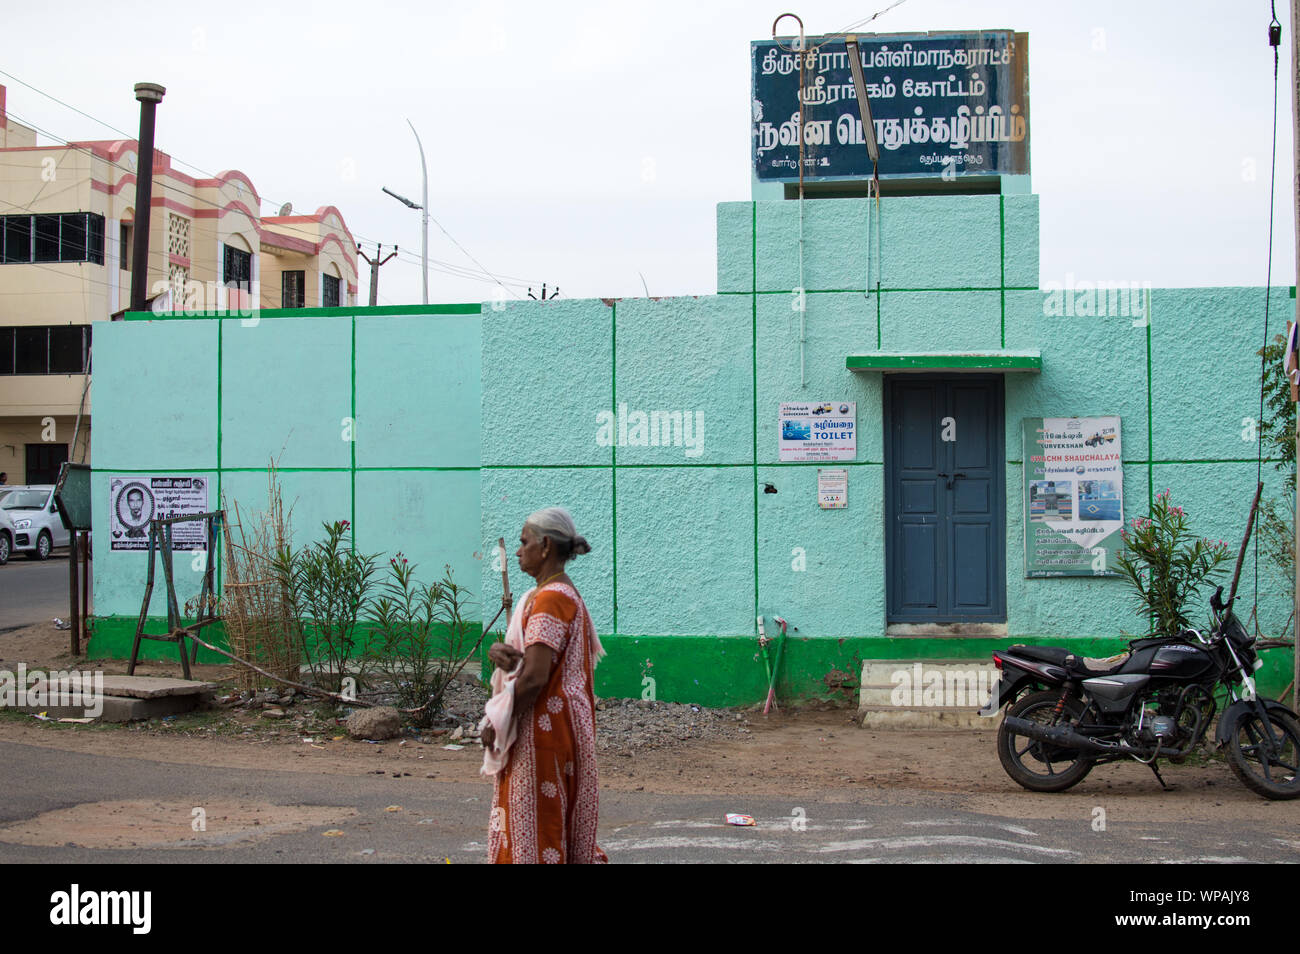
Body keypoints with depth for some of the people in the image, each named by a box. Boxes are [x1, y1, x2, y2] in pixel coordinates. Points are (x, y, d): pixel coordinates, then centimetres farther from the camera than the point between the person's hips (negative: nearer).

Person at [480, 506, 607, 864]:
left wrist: (496, 723, -12)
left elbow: (535, 677, -23)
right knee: (557, 824, 16)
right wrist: (501, 654, -7)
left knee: (536, 825, -1)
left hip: (542, 726, -10)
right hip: (559, 724, 10)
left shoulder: (550, 598, -17)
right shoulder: (566, 593, 14)